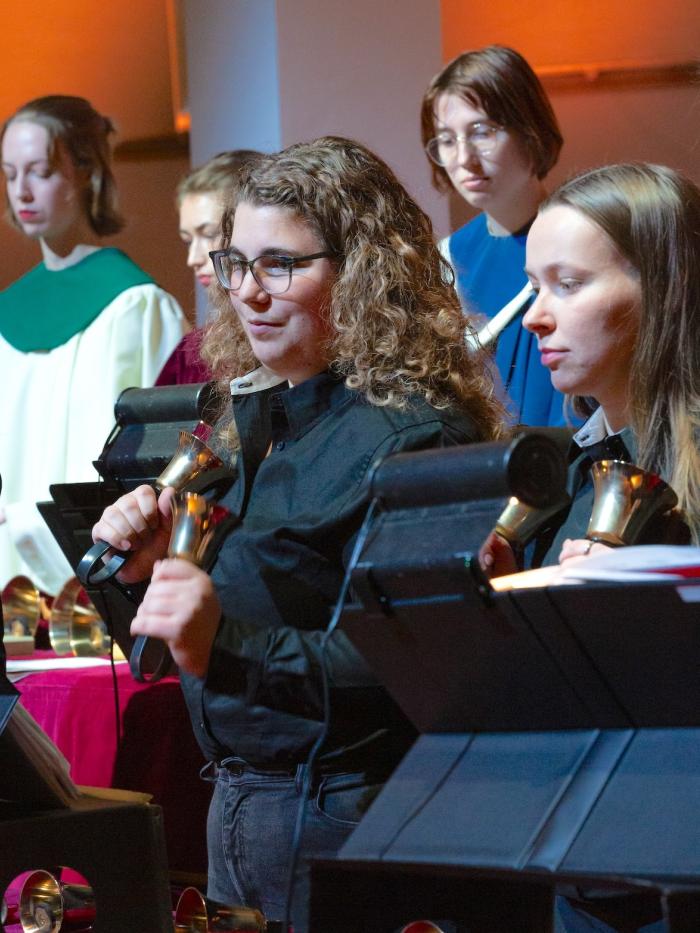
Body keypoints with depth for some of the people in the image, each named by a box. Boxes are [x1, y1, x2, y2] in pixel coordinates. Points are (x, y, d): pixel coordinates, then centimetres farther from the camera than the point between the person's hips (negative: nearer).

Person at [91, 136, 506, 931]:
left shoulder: (414, 433, -16)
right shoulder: (249, 415, 10)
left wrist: (227, 649, -33)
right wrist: (152, 569, -1)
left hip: (344, 812, -8)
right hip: (234, 799, 8)